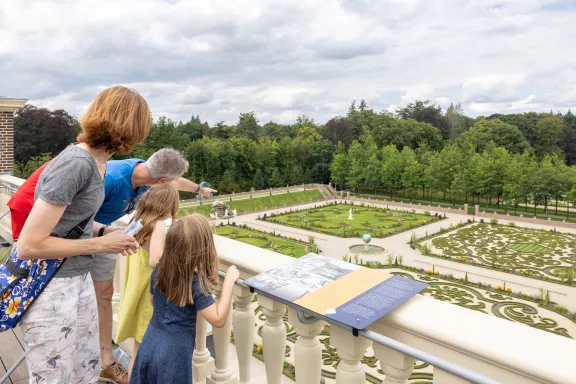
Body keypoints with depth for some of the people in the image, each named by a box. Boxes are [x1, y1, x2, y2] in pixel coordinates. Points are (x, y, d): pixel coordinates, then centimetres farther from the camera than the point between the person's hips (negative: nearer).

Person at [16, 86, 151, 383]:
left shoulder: (96, 160, 1)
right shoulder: (76, 164, -26)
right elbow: (28, 246, -25)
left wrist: (107, 232, 3)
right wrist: (100, 244, -18)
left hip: (78, 280, 8)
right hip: (49, 289, -8)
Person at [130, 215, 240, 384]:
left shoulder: (159, 270, -5)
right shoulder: (196, 281, -25)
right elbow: (218, 320, -23)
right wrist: (229, 280, -22)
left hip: (150, 345, 6)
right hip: (174, 353, -5)